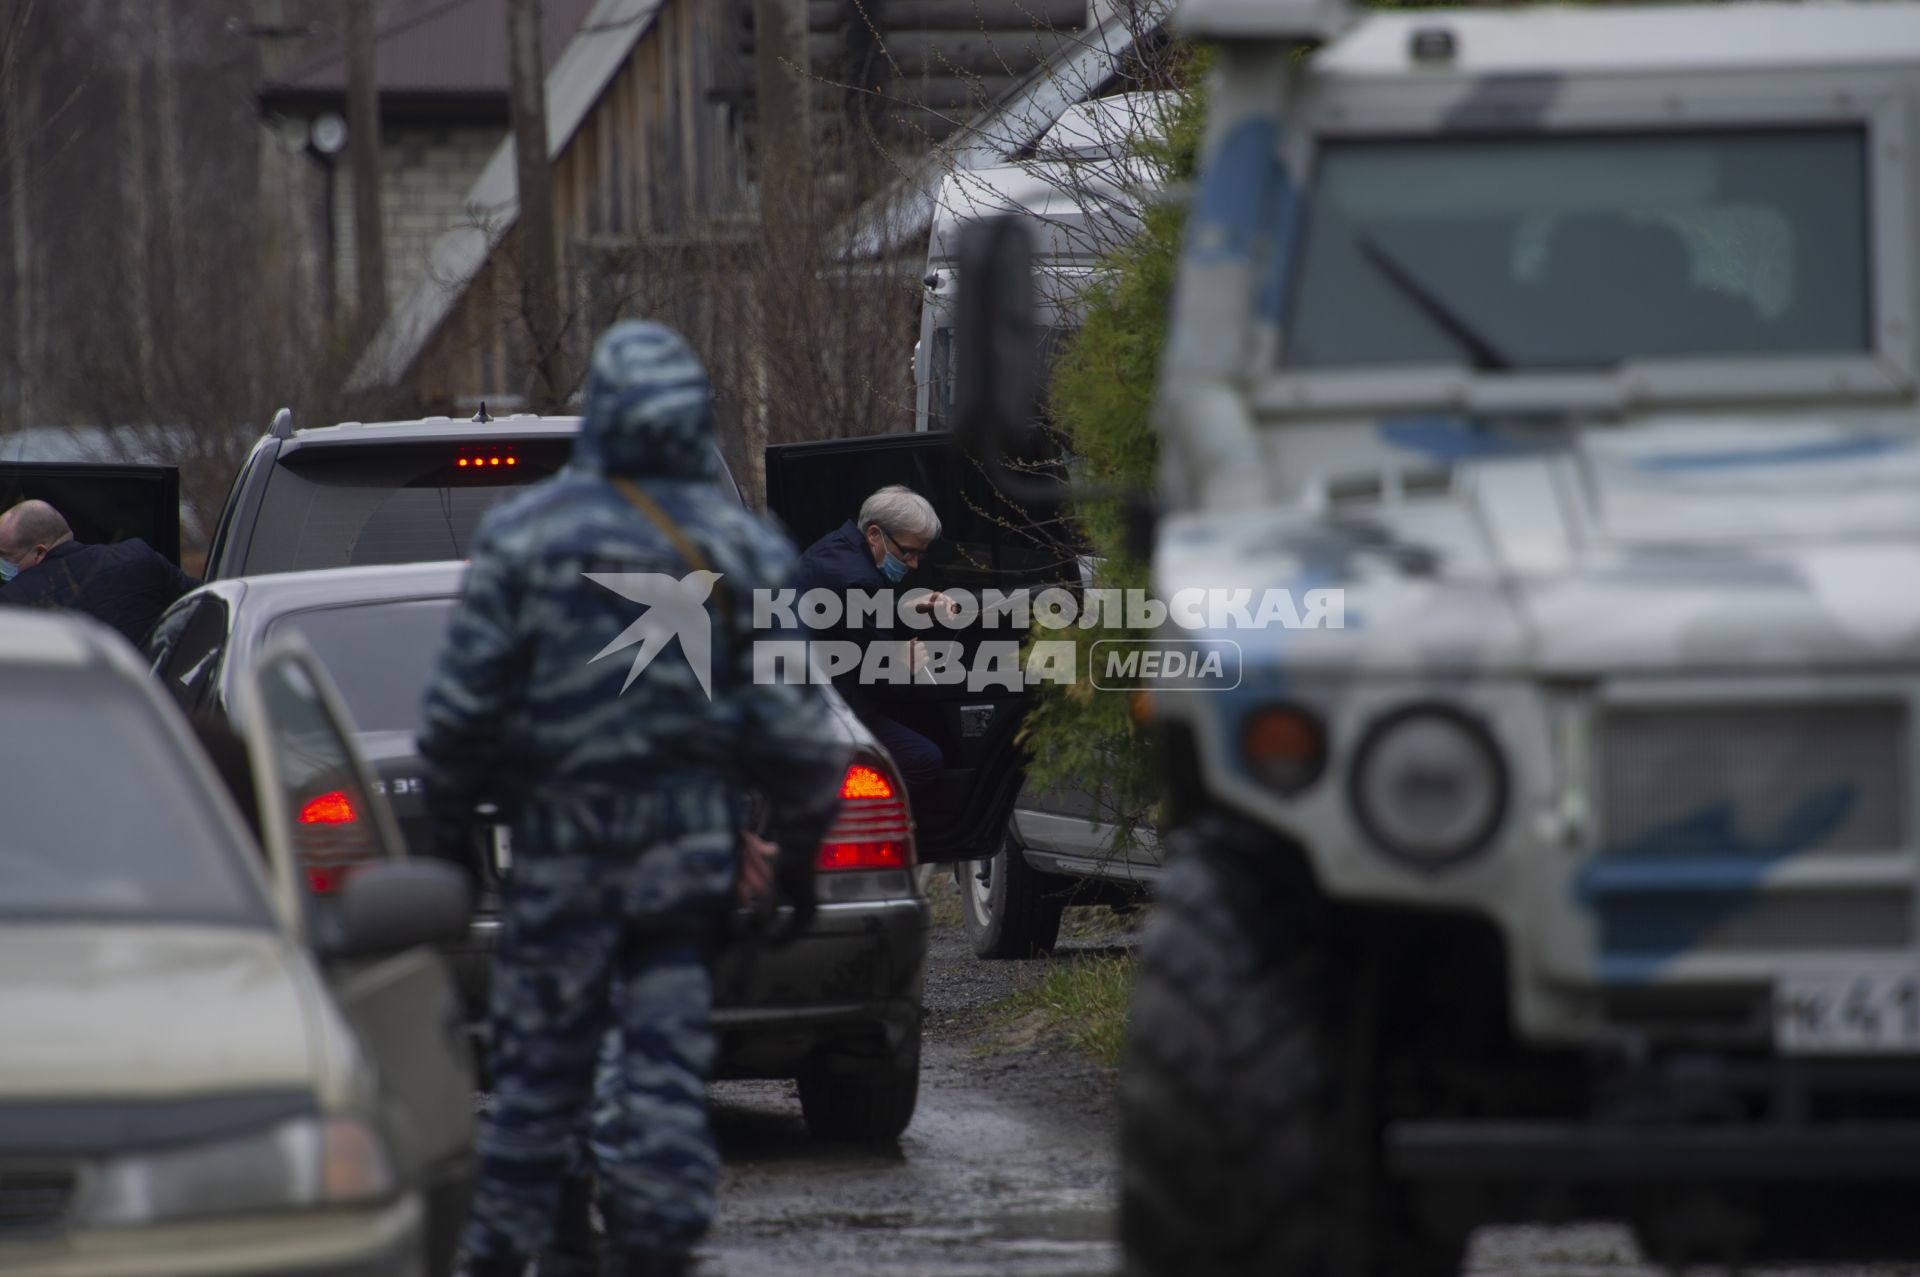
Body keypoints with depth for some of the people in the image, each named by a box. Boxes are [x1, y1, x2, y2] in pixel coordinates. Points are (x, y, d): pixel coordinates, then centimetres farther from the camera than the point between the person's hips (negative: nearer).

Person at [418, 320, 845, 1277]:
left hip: (560, 836, -1)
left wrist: (448, 819, 9)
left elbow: (461, 703, -2)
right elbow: (796, 722, 1)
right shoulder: (744, 548, 2)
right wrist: (800, 841, 11)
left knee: (539, 1054, 5)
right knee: (664, 1051, 4)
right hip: (689, 833, 1)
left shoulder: (522, 535, -2)